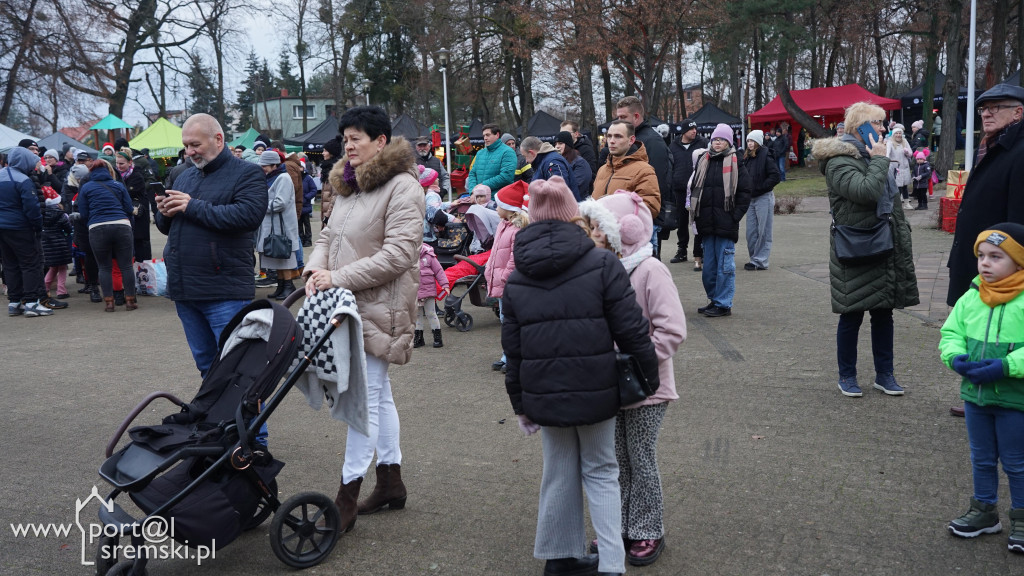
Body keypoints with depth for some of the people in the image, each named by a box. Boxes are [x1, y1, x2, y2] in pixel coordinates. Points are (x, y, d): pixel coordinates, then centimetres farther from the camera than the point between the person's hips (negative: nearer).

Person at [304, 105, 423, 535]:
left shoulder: (402, 187, -12)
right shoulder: (348, 185, 16)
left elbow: (398, 254, -20)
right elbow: (329, 235, 18)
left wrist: (338, 278, -20)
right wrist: (316, 269, -4)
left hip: (378, 307, -9)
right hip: (348, 306, 9)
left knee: (365, 398, -6)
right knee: (378, 394, 16)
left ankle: (347, 499, 1)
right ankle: (391, 483, 28)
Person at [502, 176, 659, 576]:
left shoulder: (516, 278, 3)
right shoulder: (602, 264, -9)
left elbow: (513, 349, 6)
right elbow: (631, 330, -9)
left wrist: (520, 404, 15)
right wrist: (649, 376, 4)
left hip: (544, 393, 3)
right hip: (596, 391, -3)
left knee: (559, 471, 17)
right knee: (600, 471, 12)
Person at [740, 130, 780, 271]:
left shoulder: (766, 157, -11)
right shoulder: (746, 157, 10)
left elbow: (775, 176, -16)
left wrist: (759, 188, -16)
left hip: (764, 198, -7)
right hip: (751, 199, 7)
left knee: (763, 232, -1)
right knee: (751, 232, 10)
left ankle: (760, 261, 3)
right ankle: (754, 259, 19)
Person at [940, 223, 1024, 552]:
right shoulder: (971, 298, 1)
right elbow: (951, 333, 7)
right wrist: (956, 357, -11)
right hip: (975, 393, 5)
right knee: (981, 458, 19)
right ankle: (984, 511, 35)